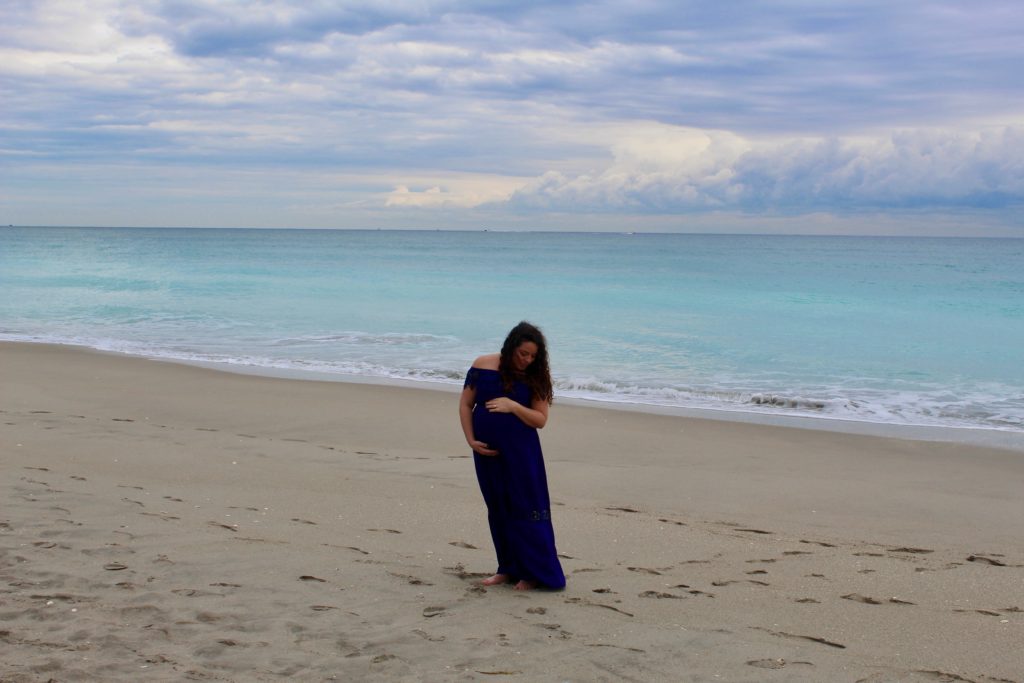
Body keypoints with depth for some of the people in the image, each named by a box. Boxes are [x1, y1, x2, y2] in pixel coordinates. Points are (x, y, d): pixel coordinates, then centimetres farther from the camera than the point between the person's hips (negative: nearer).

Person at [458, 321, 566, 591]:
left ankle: (534, 572, 4)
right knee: (498, 510, 10)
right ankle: (508, 569, 20)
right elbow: (465, 404, 3)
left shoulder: (535, 377, -5)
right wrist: (471, 440, -5)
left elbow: (540, 420, -7)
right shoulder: (483, 366, -3)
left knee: (526, 509, -3)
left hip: (522, 453, -2)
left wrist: (513, 407, -22)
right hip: (487, 452, 2)